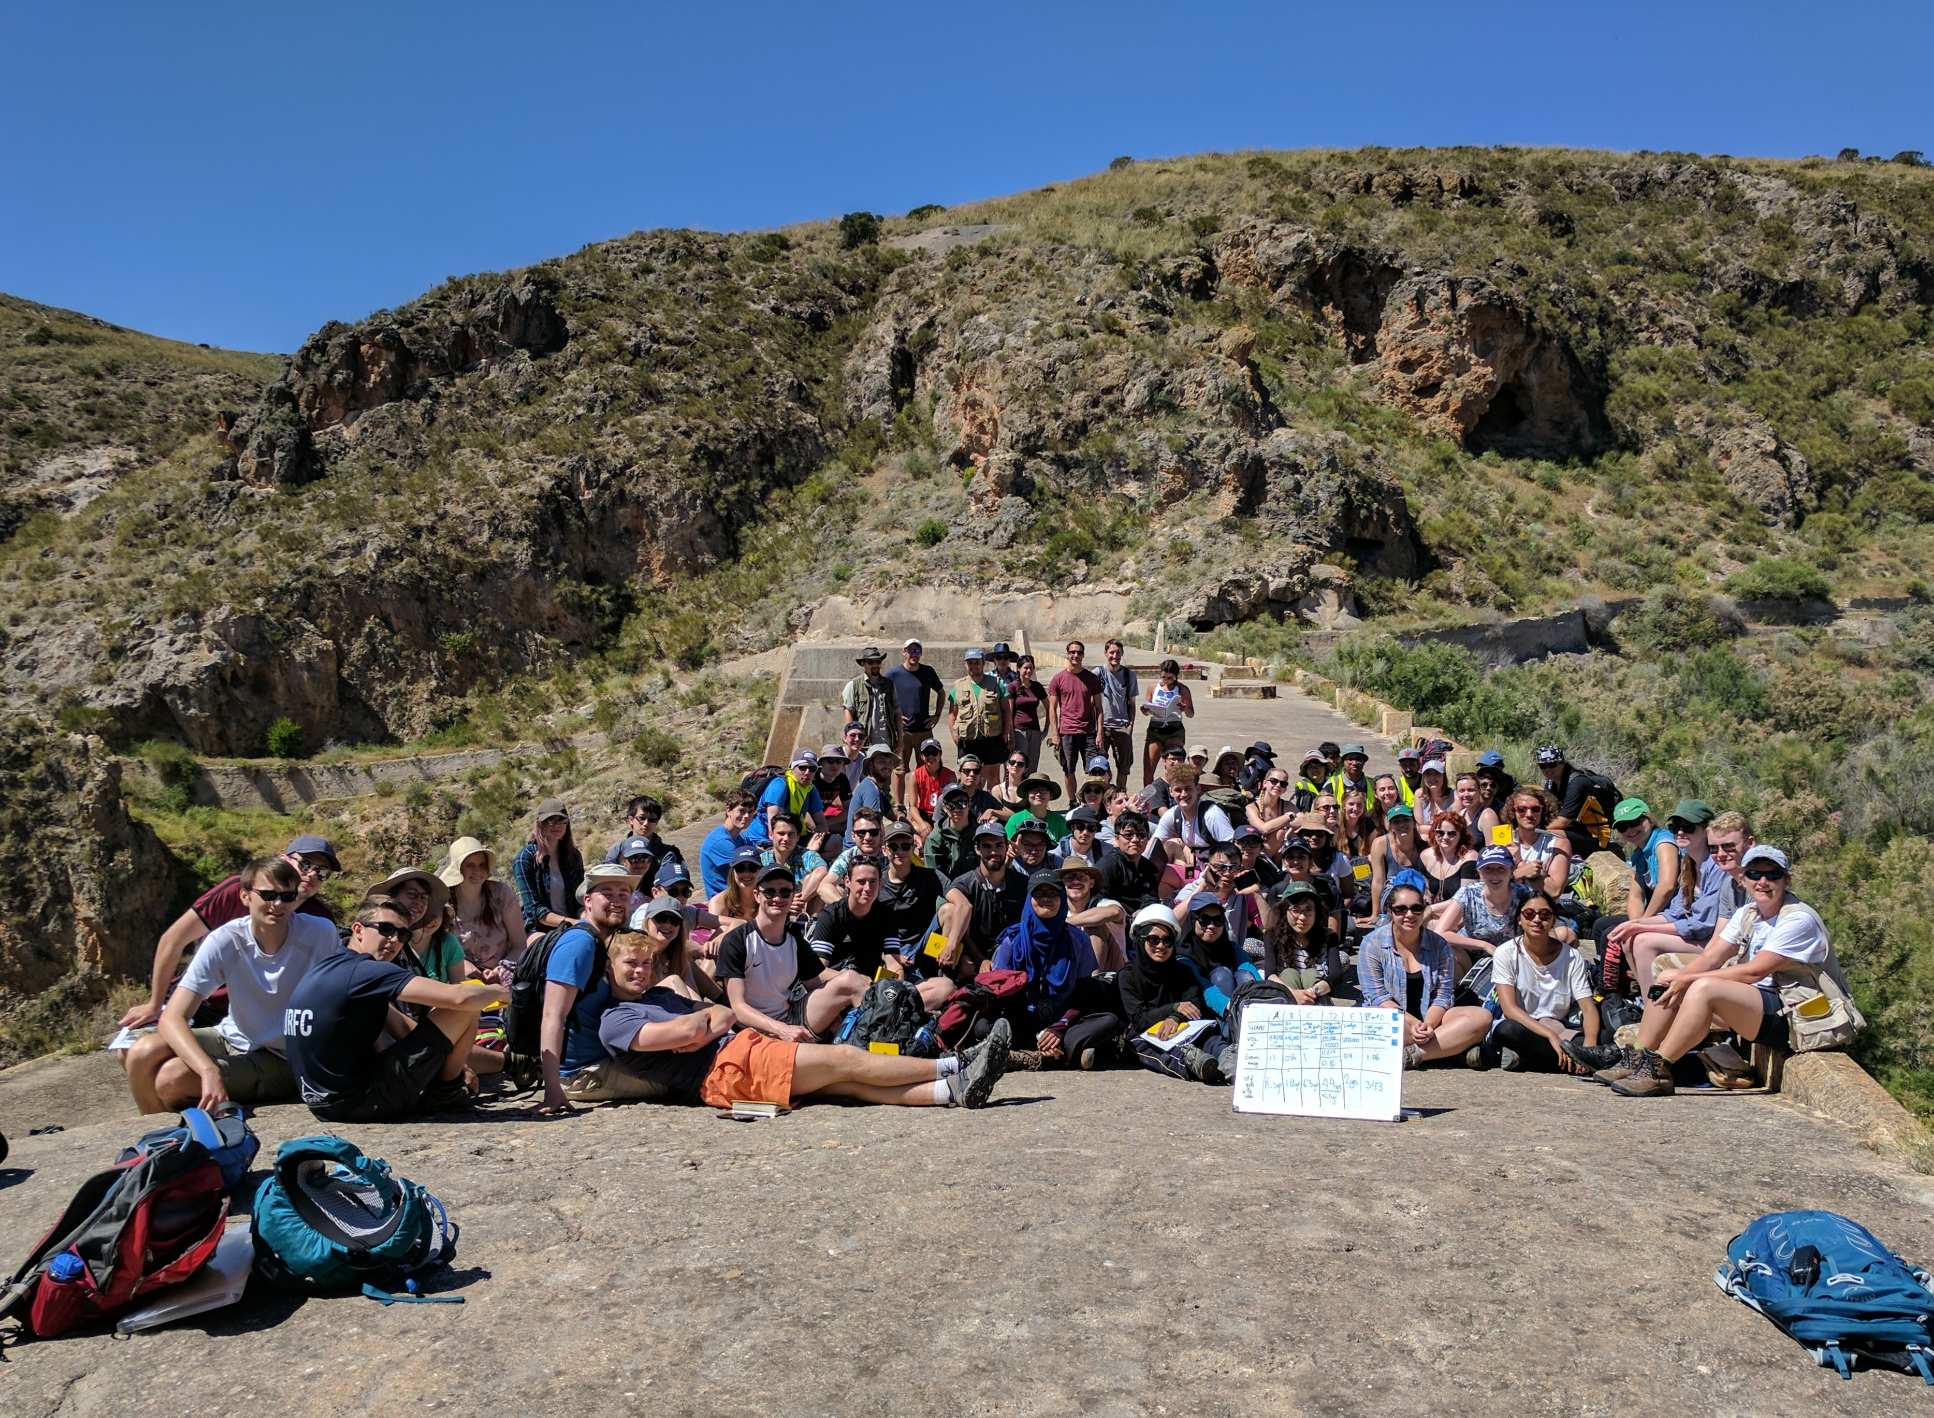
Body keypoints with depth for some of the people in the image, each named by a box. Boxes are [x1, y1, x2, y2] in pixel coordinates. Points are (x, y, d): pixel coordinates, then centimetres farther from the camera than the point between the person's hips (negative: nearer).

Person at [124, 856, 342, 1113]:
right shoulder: (226, 941, -16)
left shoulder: (321, 934, -20)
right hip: (232, 1038, 4)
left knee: (170, 1079, -23)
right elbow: (172, 1018, -21)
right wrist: (209, 1071, -38)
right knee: (143, 1055, -19)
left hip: (282, 1061, -3)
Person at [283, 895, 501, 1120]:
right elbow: (460, 997, -22)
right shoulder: (365, 971, -16)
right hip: (360, 1104, -10)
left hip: (323, 1106, 10)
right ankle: (447, 1090, 15)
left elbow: (402, 1027, 19)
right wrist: (497, 991, -1)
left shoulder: (323, 966, 13)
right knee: (466, 1010, -9)